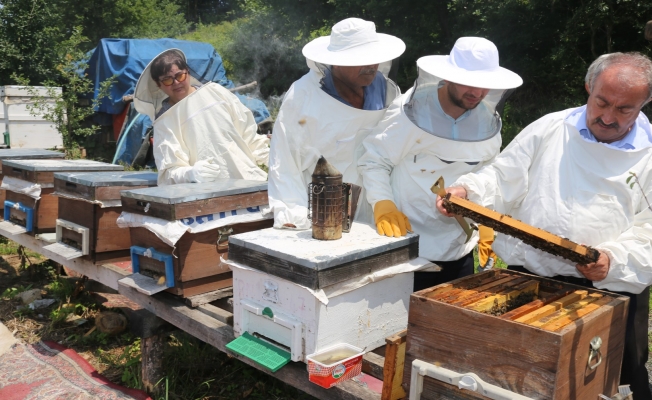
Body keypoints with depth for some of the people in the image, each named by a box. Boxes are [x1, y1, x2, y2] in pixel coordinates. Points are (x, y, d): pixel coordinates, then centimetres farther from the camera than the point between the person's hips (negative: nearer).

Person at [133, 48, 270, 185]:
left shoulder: (215, 92, 7)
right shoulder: (164, 123, -1)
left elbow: (248, 133, 12)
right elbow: (170, 172, -10)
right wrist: (191, 174, -30)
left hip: (250, 178, 2)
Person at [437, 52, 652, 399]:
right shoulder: (548, 130, 6)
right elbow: (502, 180, 6)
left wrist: (613, 259, -21)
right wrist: (466, 190, -13)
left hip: (608, 291, -1)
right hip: (526, 280, 2)